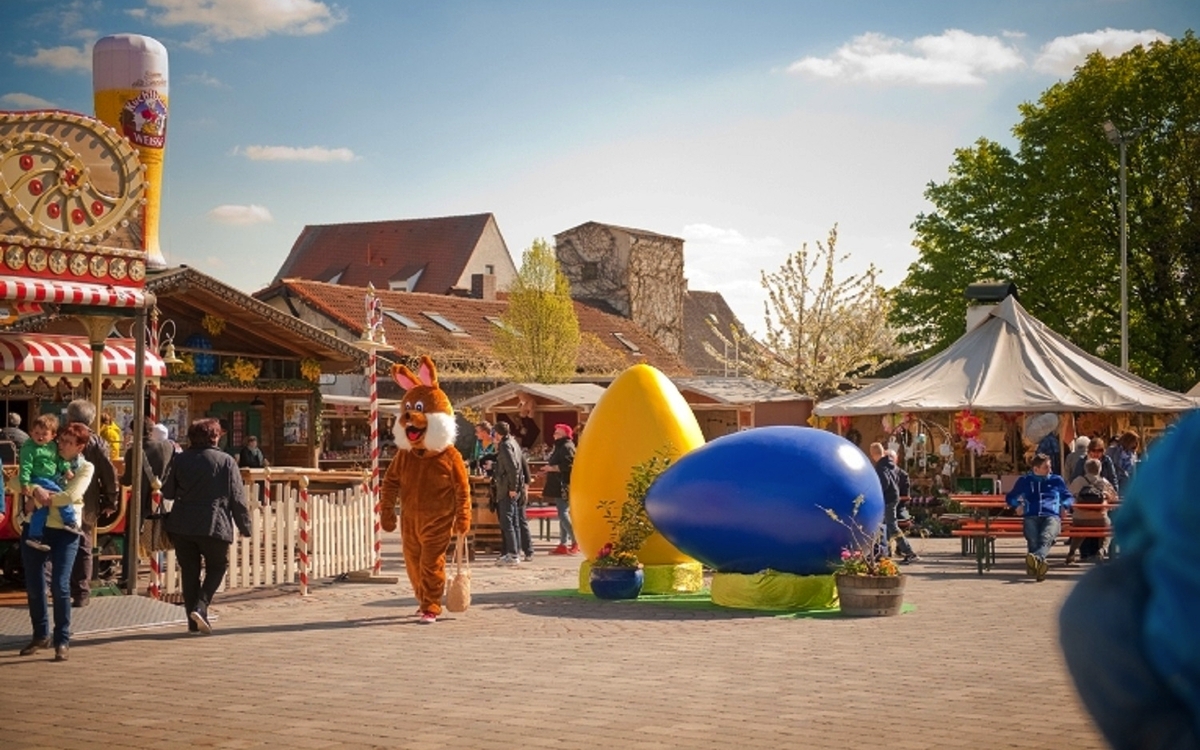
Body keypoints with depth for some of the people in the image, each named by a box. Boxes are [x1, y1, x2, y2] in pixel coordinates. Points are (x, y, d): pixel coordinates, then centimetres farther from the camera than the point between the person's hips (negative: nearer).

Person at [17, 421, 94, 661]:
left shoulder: (85, 468, 1)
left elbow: (70, 496, -13)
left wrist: (41, 498, -13)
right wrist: (35, 490, -16)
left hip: (64, 531, -4)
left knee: (60, 587, -10)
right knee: (34, 585, 9)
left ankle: (62, 640, 2)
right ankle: (41, 635, 26)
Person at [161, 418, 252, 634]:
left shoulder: (180, 460, 4)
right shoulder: (226, 461, -3)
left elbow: (167, 492, 11)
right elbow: (237, 497, -4)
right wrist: (245, 526, 3)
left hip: (181, 526, 3)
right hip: (214, 526, -3)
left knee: (189, 571, 11)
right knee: (216, 567, 13)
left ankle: (194, 621, 11)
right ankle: (200, 606, -7)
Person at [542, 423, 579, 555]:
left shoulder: (567, 447, -12)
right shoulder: (559, 447, 20)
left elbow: (568, 465, -23)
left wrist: (552, 468, -17)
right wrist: (549, 469, 16)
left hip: (564, 487, -11)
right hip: (558, 487, 11)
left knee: (563, 514, -14)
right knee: (562, 515, 10)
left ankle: (575, 543, -13)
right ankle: (563, 545, 12)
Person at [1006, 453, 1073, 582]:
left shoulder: (1057, 480, 29)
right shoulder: (1024, 480, 27)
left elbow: (1069, 497, 34)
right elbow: (1010, 497, 34)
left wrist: (1064, 505, 10)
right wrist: (1017, 503, 10)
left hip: (1052, 516, -1)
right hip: (1031, 517, 1)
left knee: (1046, 538, -38)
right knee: (1033, 540, -36)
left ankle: (1036, 558, -67)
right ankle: (1040, 563, -61)